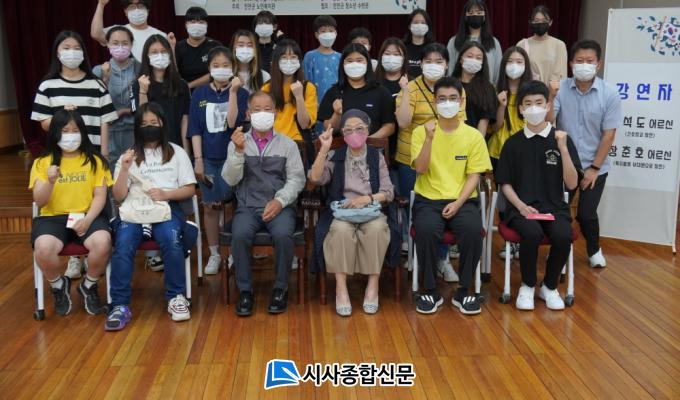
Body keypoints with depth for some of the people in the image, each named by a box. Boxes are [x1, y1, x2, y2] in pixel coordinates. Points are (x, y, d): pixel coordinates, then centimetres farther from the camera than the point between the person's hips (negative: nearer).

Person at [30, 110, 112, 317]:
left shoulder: (95, 161, 6)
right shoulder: (42, 162, 6)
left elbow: (100, 196, 0)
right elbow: (39, 201, -1)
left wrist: (88, 219, -17)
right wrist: (50, 182, -21)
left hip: (88, 216, 0)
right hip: (52, 217, 0)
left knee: (102, 243, -32)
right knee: (43, 248, -33)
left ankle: (88, 287, 0)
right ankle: (59, 286, 3)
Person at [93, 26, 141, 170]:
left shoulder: (141, 69, 0)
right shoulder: (99, 71, 1)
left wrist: (125, 110, -10)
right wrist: (105, 79, -13)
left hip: (136, 131, 0)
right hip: (110, 132, 0)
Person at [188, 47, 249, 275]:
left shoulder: (240, 93, 1)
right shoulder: (199, 94, 6)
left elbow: (233, 123, -13)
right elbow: (195, 130, 3)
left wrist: (232, 92, -17)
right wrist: (197, 160, -4)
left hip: (232, 157, -2)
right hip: (208, 158, 2)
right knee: (210, 205, 6)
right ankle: (214, 254, 19)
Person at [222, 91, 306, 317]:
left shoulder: (287, 144, 9)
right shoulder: (237, 143, 10)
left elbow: (296, 179, 2)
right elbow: (230, 179, 0)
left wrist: (280, 201, -14)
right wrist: (239, 152, -14)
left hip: (280, 206, 0)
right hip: (247, 206, 1)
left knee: (282, 235, -31)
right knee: (239, 235, -30)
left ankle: (280, 289, -10)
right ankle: (245, 291, -12)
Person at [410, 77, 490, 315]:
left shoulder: (474, 135, 4)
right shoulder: (421, 131, 2)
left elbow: (474, 176, 1)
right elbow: (420, 169, -8)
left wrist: (458, 203, -14)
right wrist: (430, 138, -19)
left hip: (463, 200, 1)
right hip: (429, 199, 0)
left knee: (473, 230, -31)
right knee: (426, 230, -32)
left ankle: (463, 292, -10)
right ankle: (430, 292, -11)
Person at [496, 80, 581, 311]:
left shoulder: (561, 139, 4)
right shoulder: (513, 143, 6)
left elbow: (571, 184, -1)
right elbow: (505, 183, 7)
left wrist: (563, 149, -12)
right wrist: (520, 205, -11)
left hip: (554, 207, 1)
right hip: (521, 207, -1)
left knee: (563, 236, -30)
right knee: (532, 233, -33)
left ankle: (549, 287, -2)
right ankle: (527, 286, -5)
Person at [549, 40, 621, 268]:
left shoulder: (610, 95, -8)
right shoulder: (561, 89, -7)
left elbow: (608, 135, -7)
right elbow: (547, 121, -14)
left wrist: (594, 168, -8)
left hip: (594, 167, -1)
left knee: (586, 214, 0)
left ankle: (594, 251, 31)